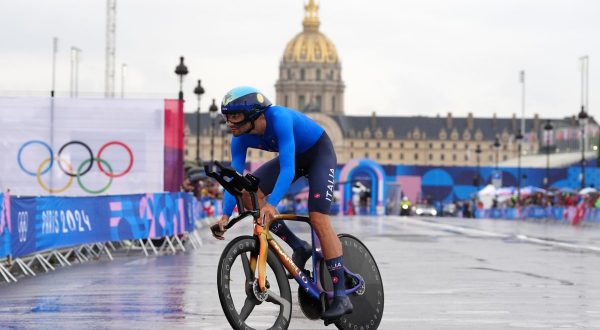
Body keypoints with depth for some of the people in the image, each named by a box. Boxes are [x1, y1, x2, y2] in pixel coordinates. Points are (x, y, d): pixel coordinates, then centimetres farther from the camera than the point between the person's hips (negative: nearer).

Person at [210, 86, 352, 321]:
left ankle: (341, 297, -20)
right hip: (294, 156, 7)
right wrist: (225, 216, -31)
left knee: (318, 217, -22)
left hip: (319, 152, -7)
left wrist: (271, 204, -57)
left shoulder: (279, 118, -37)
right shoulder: (241, 138, -17)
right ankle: (299, 248, 0)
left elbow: (287, 169, -44)